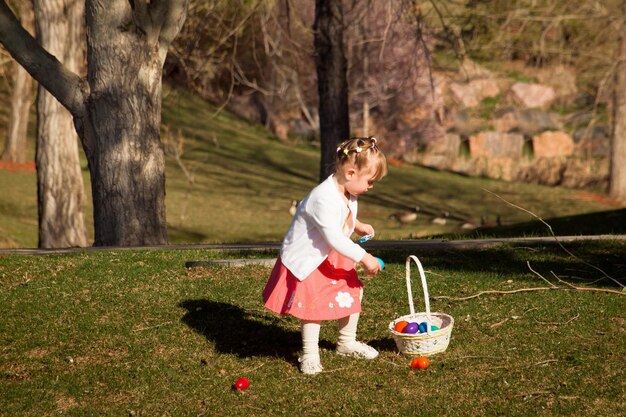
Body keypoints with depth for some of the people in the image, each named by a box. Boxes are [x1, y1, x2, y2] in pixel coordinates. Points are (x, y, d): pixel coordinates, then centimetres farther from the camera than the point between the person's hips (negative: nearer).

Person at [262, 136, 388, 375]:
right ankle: (310, 355, 6)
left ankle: (347, 343, 31)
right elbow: (334, 238, -38)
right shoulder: (324, 198, -34)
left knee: (352, 292, 12)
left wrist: (357, 226, 7)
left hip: (332, 257, 9)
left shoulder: (348, 194, -3)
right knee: (314, 302, -11)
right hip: (306, 259, -9)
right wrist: (364, 258, -34)